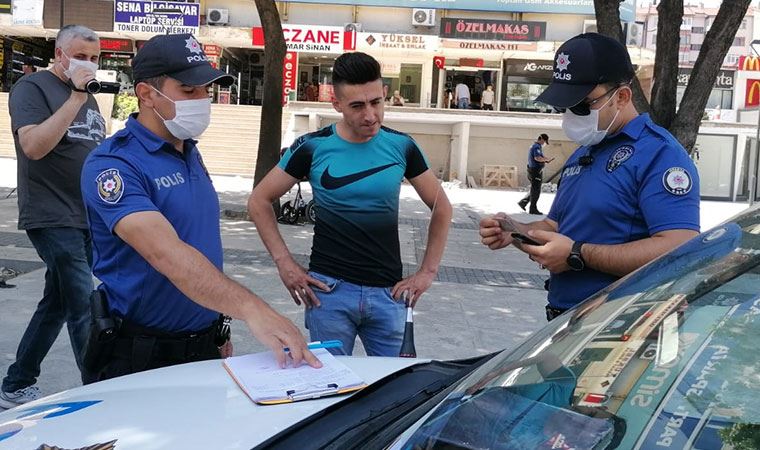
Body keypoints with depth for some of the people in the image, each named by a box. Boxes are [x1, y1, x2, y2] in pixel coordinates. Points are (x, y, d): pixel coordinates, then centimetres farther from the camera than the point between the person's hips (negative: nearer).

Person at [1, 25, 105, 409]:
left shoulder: (87, 97, 17)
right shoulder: (32, 87, -5)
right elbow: (33, 145, -21)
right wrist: (76, 98, -20)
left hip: (87, 219, 8)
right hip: (54, 219, -8)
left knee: (57, 304, 12)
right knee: (83, 309, -10)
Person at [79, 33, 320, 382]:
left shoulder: (190, 153, 7)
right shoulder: (112, 164, -19)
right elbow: (166, 253, -34)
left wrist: (218, 330, 13)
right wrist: (249, 309, -45)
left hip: (204, 345, 7)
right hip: (141, 358, -7)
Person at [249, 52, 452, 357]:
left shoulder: (401, 146, 0)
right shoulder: (313, 147, -4)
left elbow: (441, 208, 9)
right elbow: (259, 201, 3)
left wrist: (428, 271, 3)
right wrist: (284, 262, -4)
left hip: (388, 292, 2)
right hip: (329, 288, -1)